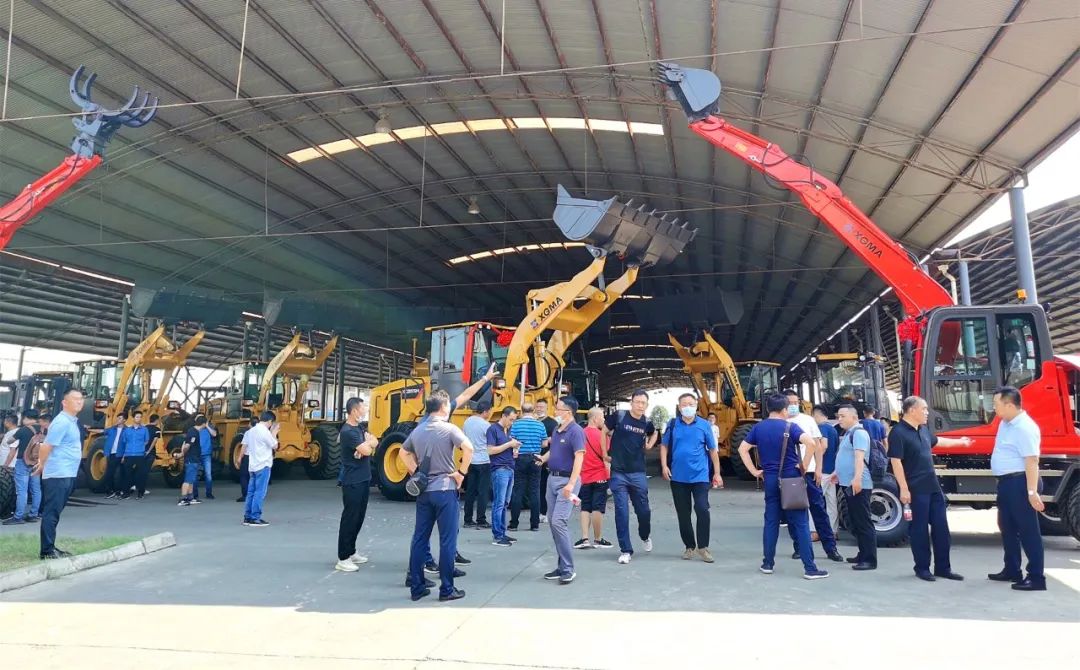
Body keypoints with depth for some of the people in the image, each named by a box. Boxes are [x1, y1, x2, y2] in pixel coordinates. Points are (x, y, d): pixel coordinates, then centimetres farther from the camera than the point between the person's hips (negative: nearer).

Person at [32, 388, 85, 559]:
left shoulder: (72, 421, 15)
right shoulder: (62, 422, -16)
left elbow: (48, 447, 21)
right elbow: (46, 447, -17)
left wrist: (43, 464, 15)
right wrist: (41, 467, -4)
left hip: (66, 475, 10)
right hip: (58, 475, -10)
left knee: (54, 512, 15)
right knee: (51, 513, -5)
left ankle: (50, 547, 23)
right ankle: (47, 551, -1)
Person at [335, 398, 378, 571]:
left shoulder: (361, 427, 10)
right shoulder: (347, 431, -20)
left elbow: (375, 442, 6)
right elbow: (366, 450, -26)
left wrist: (368, 444, -16)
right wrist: (369, 443, -3)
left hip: (364, 479, 9)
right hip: (353, 482, -9)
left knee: (359, 517, 15)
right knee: (349, 518, -4)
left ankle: (351, 552, 27)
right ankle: (343, 558, 3)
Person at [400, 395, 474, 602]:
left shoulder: (417, 430, 9)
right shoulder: (449, 429, -9)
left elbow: (404, 453, 23)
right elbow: (468, 448, -24)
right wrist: (461, 473, -12)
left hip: (423, 491, 6)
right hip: (444, 490, -6)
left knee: (419, 538, 10)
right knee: (447, 540, 1)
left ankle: (416, 587, 15)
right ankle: (447, 589, 6)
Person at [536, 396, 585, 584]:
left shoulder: (576, 431, -14)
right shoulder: (556, 430, 11)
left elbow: (579, 458, -22)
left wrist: (571, 484, -30)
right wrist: (544, 458, 10)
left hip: (567, 480, -9)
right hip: (552, 478, 9)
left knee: (559, 521, -15)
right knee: (553, 522, 10)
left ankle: (568, 569, -6)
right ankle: (563, 566, 21)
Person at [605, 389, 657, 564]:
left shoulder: (647, 423, 2)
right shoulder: (619, 416, -9)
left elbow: (654, 433, 26)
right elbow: (604, 432, 3)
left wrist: (650, 444, 8)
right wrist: (606, 454, 2)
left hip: (638, 473, 3)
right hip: (619, 473, -3)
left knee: (643, 510, 11)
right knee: (622, 511, -3)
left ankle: (645, 536, 42)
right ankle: (625, 550, 8)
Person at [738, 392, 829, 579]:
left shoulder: (758, 427, 5)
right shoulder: (790, 427, -8)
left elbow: (742, 449, 5)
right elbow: (811, 443, -22)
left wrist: (754, 471, 7)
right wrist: (804, 465, -11)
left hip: (770, 479, 4)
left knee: (771, 521, 12)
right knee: (800, 523, 0)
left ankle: (768, 563, 16)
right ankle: (810, 568, 1)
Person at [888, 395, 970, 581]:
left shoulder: (923, 429, 11)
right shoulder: (898, 432, -16)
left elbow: (937, 441, 33)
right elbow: (896, 462, -19)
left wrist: (961, 441, 45)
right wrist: (904, 489, -22)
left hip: (933, 486, 8)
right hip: (916, 489, -8)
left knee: (941, 527, 10)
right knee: (919, 529, 1)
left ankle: (943, 567, 20)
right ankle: (922, 568, 12)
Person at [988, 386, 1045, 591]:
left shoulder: (1024, 428, -19)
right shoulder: (1006, 423, 11)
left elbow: (1031, 461, -24)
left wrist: (1032, 491, -28)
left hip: (1020, 482, -10)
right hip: (1006, 482, 10)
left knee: (1028, 530, -4)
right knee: (1007, 528, 18)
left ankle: (1036, 578, 3)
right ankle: (1012, 570, 29)